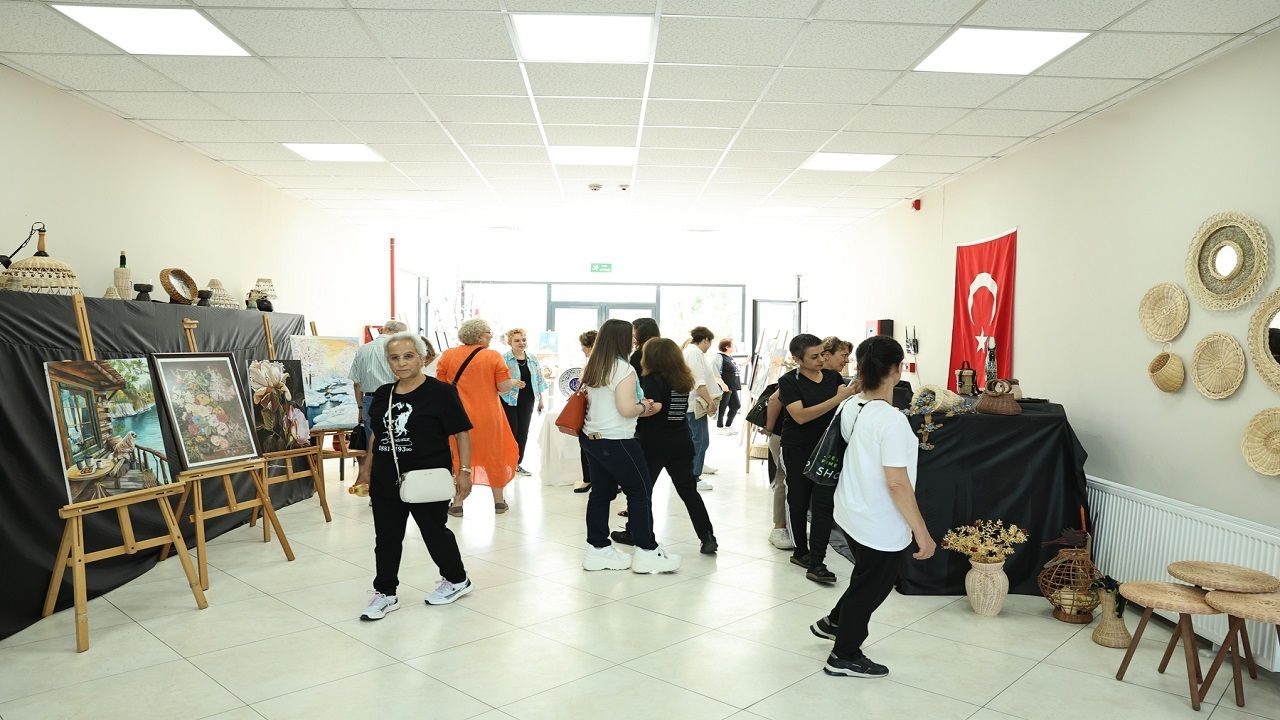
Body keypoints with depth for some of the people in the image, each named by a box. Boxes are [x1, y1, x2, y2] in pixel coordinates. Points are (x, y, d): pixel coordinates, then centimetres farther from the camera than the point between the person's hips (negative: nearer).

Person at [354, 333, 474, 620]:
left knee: (434, 531, 10)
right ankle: (385, 593, 24)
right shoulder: (382, 395, 7)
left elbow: (461, 433, -10)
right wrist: (366, 467, 18)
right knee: (386, 537, 10)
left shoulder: (441, 392, -11)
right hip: (386, 479, 5)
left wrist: (464, 470, -14)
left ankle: (456, 580, 32)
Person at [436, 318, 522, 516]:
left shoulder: (448, 355, -2)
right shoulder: (494, 356, -7)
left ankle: (457, 503, 11)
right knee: (494, 455, 14)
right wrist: (513, 382, 12)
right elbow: (503, 386, -9)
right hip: (489, 417, -1)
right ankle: (498, 501, 24)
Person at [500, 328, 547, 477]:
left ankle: (518, 463, 23)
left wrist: (540, 399, 15)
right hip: (509, 401, -6)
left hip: (527, 403, 6)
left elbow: (538, 380, 15)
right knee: (511, 431, -3)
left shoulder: (533, 359, 10)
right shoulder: (503, 359, -9)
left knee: (523, 432, 10)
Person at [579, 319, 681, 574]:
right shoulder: (624, 369, -16)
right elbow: (627, 409, -24)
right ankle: (646, 551, 9)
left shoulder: (591, 368, 9)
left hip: (592, 438, 8)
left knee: (600, 493, 13)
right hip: (616, 442, -8)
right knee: (640, 493, 3)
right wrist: (644, 406, -4)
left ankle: (597, 549, 18)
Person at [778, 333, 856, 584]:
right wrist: (837, 399, -25)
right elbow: (800, 415, -22)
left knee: (824, 504, -5)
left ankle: (816, 563, -4)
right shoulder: (789, 381, -9)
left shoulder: (833, 377, 4)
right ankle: (801, 551, 29)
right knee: (799, 501, 11)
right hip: (799, 450, -3)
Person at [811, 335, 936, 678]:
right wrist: (922, 533, -19)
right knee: (870, 590, 13)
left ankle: (833, 622, 46)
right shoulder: (891, 420, -26)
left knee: (866, 579, 29)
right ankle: (844, 657, 30)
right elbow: (897, 483, -26)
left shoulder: (849, 408, -2)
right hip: (882, 527, -8)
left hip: (851, 515, 8)